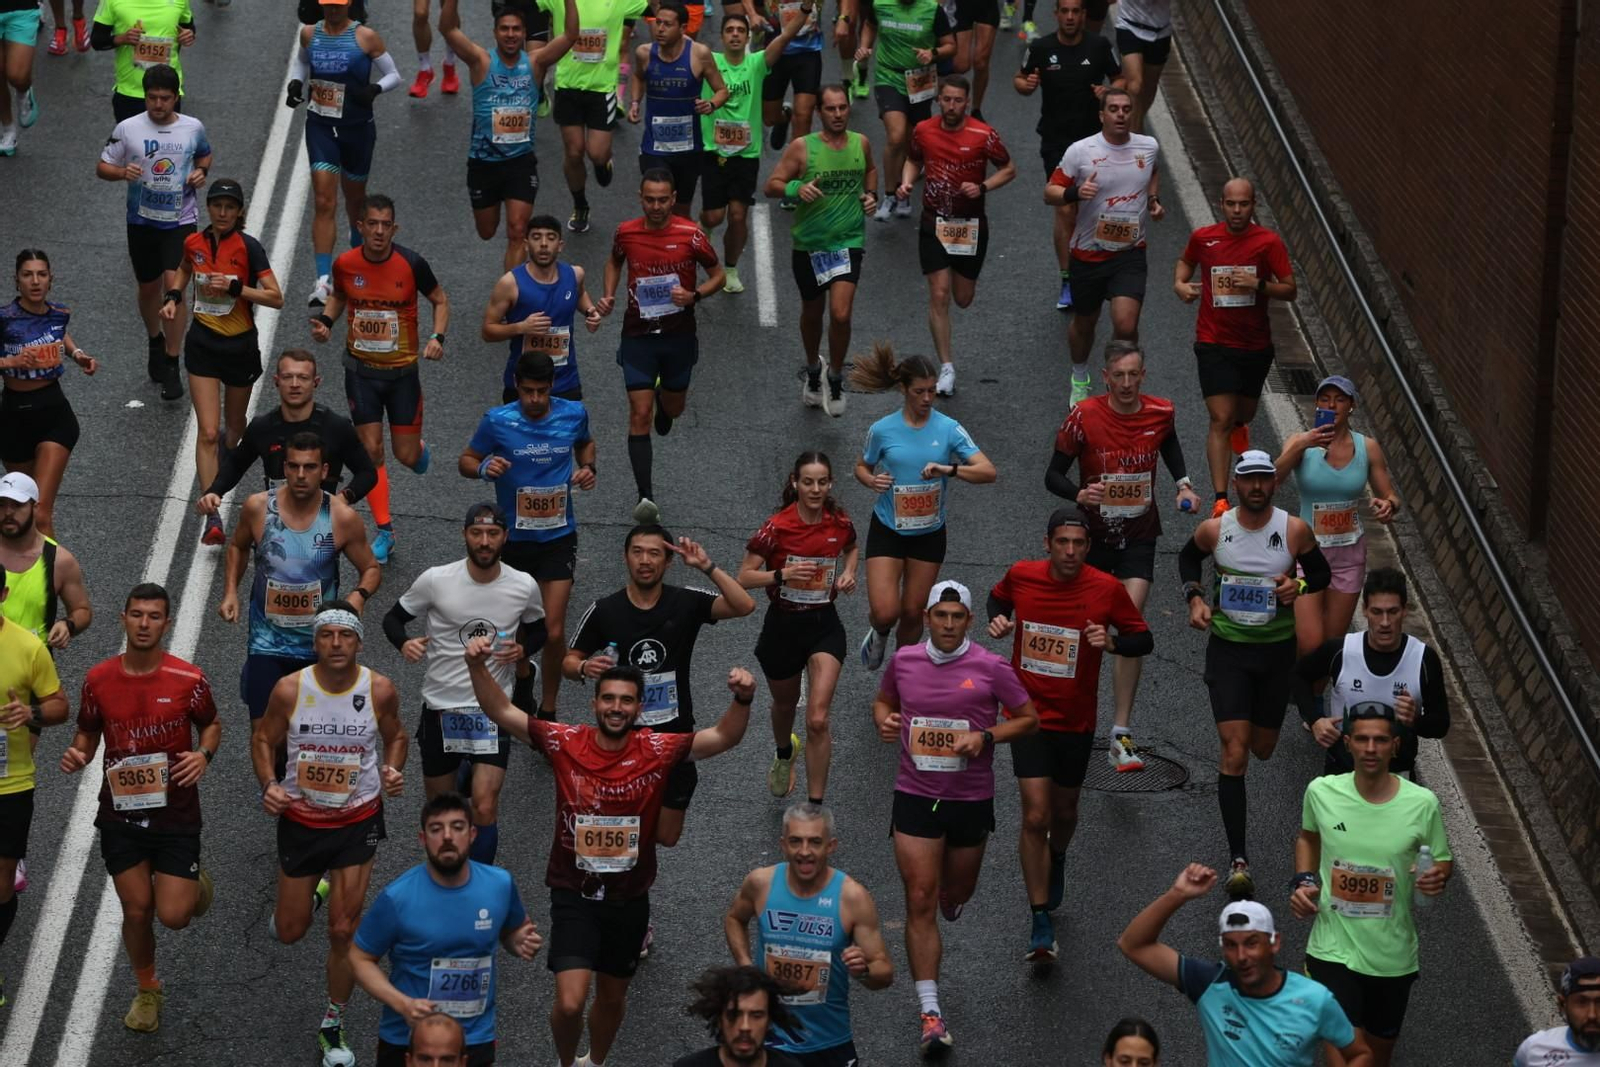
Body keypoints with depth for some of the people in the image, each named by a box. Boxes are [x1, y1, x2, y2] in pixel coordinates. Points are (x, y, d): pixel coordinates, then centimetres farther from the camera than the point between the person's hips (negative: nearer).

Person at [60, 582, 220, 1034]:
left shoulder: (188, 679, -11)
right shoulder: (98, 679, -5)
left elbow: (212, 724, 6)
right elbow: (88, 732, 10)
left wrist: (204, 755, -15)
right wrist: (78, 754, -12)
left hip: (176, 813, -2)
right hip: (121, 814, 2)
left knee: (173, 915, -6)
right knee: (136, 910, 7)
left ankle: (196, 885, 31)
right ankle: (147, 992, 32)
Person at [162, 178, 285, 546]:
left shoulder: (248, 247, -14)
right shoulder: (194, 243, -3)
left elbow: (276, 298, -16)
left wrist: (235, 287, -27)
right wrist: (174, 296, 4)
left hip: (240, 345, -1)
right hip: (203, 343, 1)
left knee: (234, 423, 20)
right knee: (207, 432, -9)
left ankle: (228, 453, 58)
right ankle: (213, 518, -13)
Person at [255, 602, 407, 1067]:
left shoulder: (380, 690, -13)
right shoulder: (290, 689, -15)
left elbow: (395, 736, 7)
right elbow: (263, 739, 0)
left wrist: (392, 769, -13)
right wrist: (269, 785, -17)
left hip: (357, 822, -1)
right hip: (300, 819, 1)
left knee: (344, 932, -2)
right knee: (290, 932, 12)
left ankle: (333, 1026, 18)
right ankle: (295, 900, 50)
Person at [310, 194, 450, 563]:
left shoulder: (412, 264, -15)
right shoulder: (345, 264, -10)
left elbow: (440, 300, 0)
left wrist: (437, 337, -16)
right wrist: (326, 321, -6)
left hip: (403, 370, -1)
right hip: (361, 369, 1)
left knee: (407, 456, 2)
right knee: (370, 450, -3)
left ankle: (420, 447, 41)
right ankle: (385, 530, 9)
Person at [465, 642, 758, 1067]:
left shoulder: (658, 750, -10)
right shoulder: (566, 743, -11)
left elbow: (723, 737, -14)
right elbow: (502, 712, -8)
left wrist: (742, 700, -33)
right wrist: (478, 668, -24)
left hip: (629, 898, 2)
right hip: (574, 895, -2)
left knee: (612, 997, 21)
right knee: (570, 1002, -14)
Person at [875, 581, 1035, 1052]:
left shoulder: (990, 668, -8)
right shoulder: (903, 660, 0)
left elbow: (1028, 719, 0)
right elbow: (884, 700, 18)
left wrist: (985, 737, -17)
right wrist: (884, 721, -5)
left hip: (971, 800, 0)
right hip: (915, 796, 0)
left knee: (957, 892, 18)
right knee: (920, 902, -8)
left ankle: (951, 897, 60)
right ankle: (931, 1013, -8)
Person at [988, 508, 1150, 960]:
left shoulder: (1107, 589, -11)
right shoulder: (1021, 576, -7)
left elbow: (1144, 640, -2)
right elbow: (998, 598, 16)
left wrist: (1112, 642, -23)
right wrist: (998, 620, -6)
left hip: (1076, 720, 1)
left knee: (1064, 811, 19)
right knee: (1035, 817, -11)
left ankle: (1057, 861, 56)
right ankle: (1041, 924, -5)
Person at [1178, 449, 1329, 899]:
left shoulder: (1294, 531, -9)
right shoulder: (1214, 530, -7)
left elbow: (1321, 573, 6)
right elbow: (1188, 558, 14)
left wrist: (1299, 584, -15)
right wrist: (1194, 597, -3)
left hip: (1277, 650, 1)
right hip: (1227, 649, -1)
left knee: (1263, 749, 16)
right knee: (1234, 753, -12)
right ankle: (1239, 859, -11)